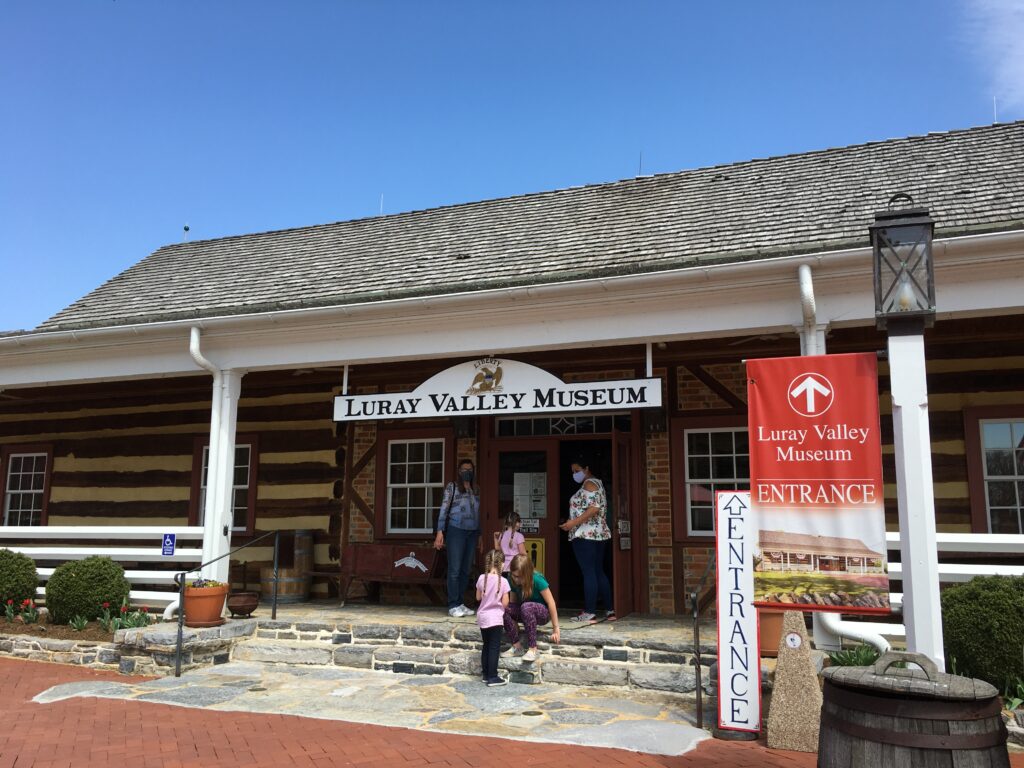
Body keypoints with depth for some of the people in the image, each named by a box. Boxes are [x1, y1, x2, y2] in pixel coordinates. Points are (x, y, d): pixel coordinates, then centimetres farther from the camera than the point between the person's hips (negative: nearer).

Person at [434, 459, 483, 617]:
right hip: (456, 531, -5)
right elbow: (444, 509, -2)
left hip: (472, 533, 5)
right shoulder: (452, 487, 3)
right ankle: (453, 605, -2)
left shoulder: (476, 490, 16)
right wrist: (440, 532, -11)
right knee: (454, 569, -6)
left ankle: (460, 603, 13)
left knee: (466, 570, 6)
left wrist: (479, 535, 17)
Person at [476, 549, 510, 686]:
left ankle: (486, 674, 23)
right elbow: (505, 603, -11)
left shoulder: (482, 578, -3)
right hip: (495, 618, -5)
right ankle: (492, 677, 3)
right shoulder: (503, 581, -14)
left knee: (486, 646, 16)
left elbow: (478, 598, 8)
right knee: (494, 648, 1)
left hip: (482, 617, 5)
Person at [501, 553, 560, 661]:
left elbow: (551, 602, -21)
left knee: (526, 606, -40)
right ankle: (517, 647, -19)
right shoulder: (512, 580, -11)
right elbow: (513, 601, -1)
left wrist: (555, 628, -18)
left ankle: (532, 649, -32)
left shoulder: (537, 579, -24)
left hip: (543, 612, -5)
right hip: (524, 612, 5)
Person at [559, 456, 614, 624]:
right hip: (599, 533, 10)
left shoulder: (589, 483, -9)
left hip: (585, 534, -10)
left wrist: (574, 522, -22)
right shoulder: (597, 483, 21)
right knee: (599, 572, 12)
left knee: (588, 573, -8)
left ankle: (589, 613, -8)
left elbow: (594, 508, -21)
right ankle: (610, 610, 13)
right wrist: (573, 522, 19)